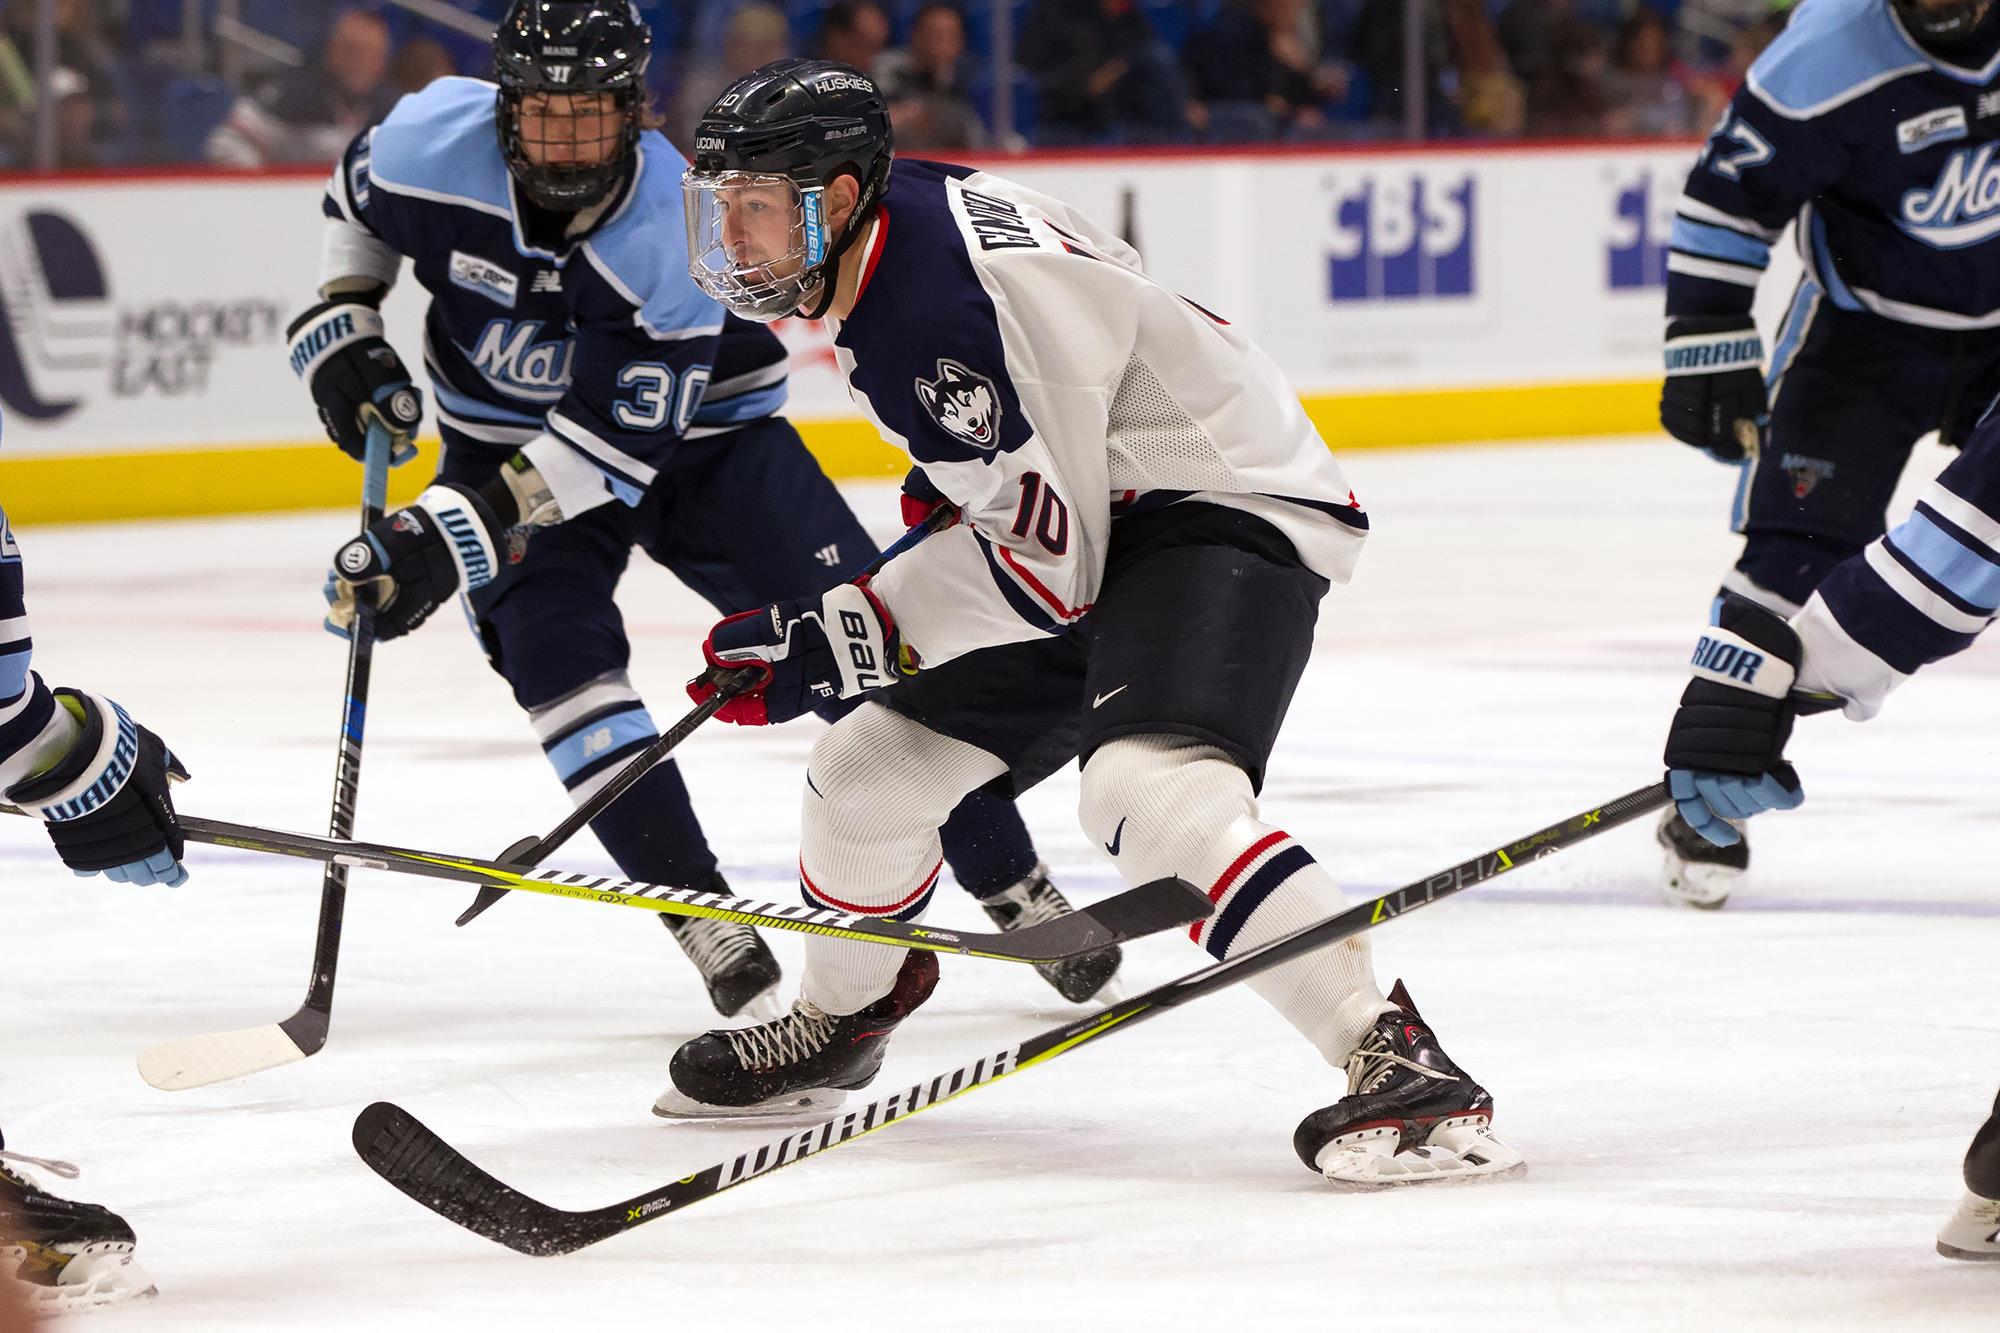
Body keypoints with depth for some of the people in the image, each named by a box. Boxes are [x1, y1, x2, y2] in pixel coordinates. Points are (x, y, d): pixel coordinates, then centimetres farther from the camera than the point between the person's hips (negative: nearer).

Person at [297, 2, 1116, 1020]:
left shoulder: (678, 237, -33)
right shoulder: (431, 145, -23)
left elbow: (616, 445, -34)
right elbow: (359, 201, 4)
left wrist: (454, 534, -39)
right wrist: (339, 325, -8)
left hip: (694, 431, -2)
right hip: (504, 432, 2)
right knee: (556, 655, -22)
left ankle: (1015, 890, 5)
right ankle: (705, 919, -13)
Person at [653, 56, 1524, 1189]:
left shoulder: (950, 297, -28)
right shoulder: (890, 237, 2)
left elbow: (1048, 569, -25)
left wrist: (830, 642, -22)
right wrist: (958, 481, 27)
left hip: (1222, 516, -11)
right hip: (1096, 520, 11)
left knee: (1153, 788, -36)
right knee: (870, 771, 15)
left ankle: (1397, 1063, -42)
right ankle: (840, 1024, 42)